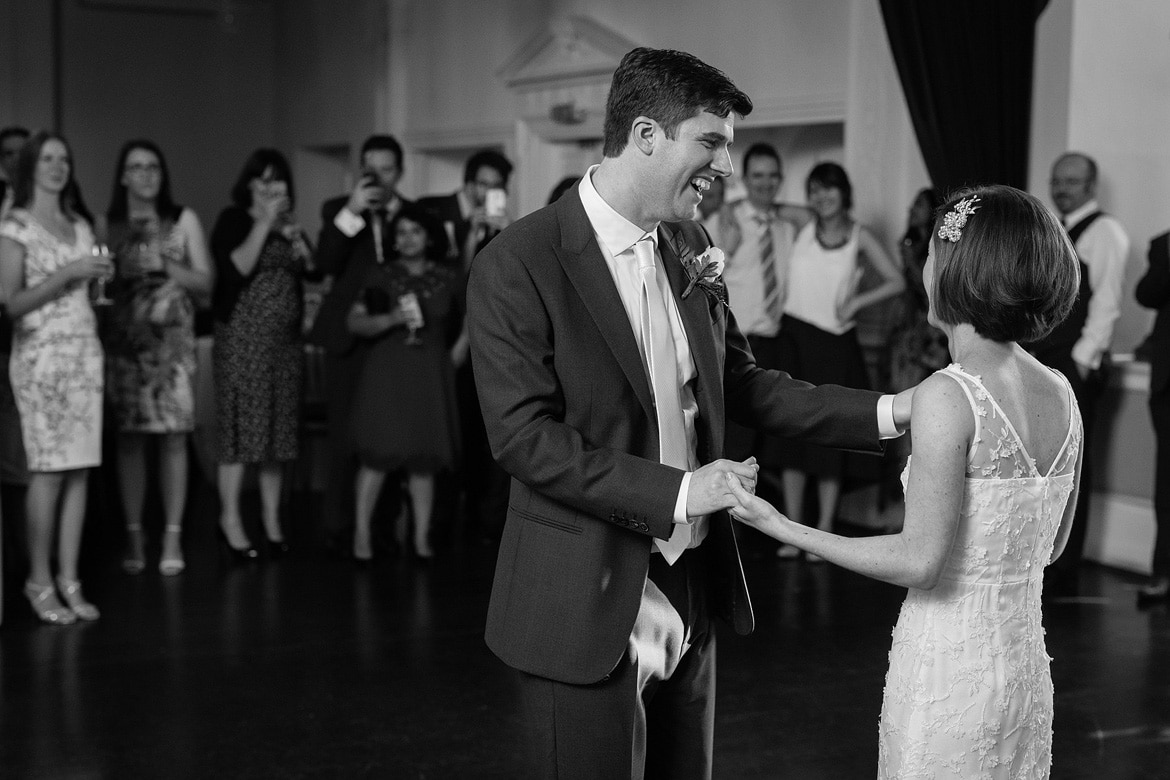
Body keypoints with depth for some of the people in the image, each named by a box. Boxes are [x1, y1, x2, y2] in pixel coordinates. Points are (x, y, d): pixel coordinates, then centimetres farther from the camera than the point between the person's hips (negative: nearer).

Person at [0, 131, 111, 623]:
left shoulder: (80, 226, 16)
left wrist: (101, 280, 5)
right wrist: (67, 273, -14)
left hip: (85, 353, 5)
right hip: (40, 356, -5)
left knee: (80, 469, 1)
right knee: (48, 470, -8)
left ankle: (69, 581, 7)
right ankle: (39, 583, 2)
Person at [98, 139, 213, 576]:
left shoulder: (184, 220, 7)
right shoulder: (107, 225, 8)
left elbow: (206, 284, 6)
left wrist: (167, 265, -8)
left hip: (173, 340, 0)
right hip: (125, 341, 1)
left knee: (173, 437, -3)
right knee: (130, 439, 0)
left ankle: (172, 538, 3)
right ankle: (134, 536, 9)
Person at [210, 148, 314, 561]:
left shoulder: (290, 223, 15)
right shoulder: (232, 220, -1)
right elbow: (237, 268, -15)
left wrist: (297, 240, -3)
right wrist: (264, 224, -13)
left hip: (286, 338, 5)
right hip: (242, 336, -5)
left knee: (279, 429, 5)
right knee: (240, 425, -6)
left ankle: (272, 519, 11)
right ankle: (230, 518, 1)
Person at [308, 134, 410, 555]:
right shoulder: (338, 210, 7)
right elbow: (324, 263, -7)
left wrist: (395, 215, -11)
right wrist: (352, 212, -15)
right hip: (349, 336, -1)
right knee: (345, 437, -1)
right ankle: (337, 528, 4)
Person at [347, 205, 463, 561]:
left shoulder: (447, 279, 8)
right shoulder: (380, 276, 3)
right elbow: (355, 322, -2)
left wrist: (459, 348, 7)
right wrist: (390, 320, -17)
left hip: (430, 376, 2)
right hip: (386, 373, -2)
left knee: (424, 458, 1)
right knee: (379, 452, -9)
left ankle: (422, 536, 7)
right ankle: (362, 533, -2)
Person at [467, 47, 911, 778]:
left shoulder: (688, 245, 7)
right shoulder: (518, 264, -14)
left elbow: (740, 382, 13)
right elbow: (524, 436, -19)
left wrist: (886, 412, 3)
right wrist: (676, 492, -23)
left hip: (690, 589, 7)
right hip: (588, 609, -6)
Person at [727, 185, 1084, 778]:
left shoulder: (946, 397, -20)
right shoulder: (1060, 392, 2)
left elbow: (920, 562, -20)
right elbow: (1050, 546, 11)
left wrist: (782, 529, -14)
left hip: (948, 672, -7)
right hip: (1025, 666, 7)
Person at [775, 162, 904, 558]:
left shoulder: (859, 237, 1)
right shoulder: (801, 229, 3)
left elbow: (895, 282, 4)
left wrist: (856, 301, -5)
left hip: (833, 342, -1)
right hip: (794, 335, 2)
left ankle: (824, 532, 9)